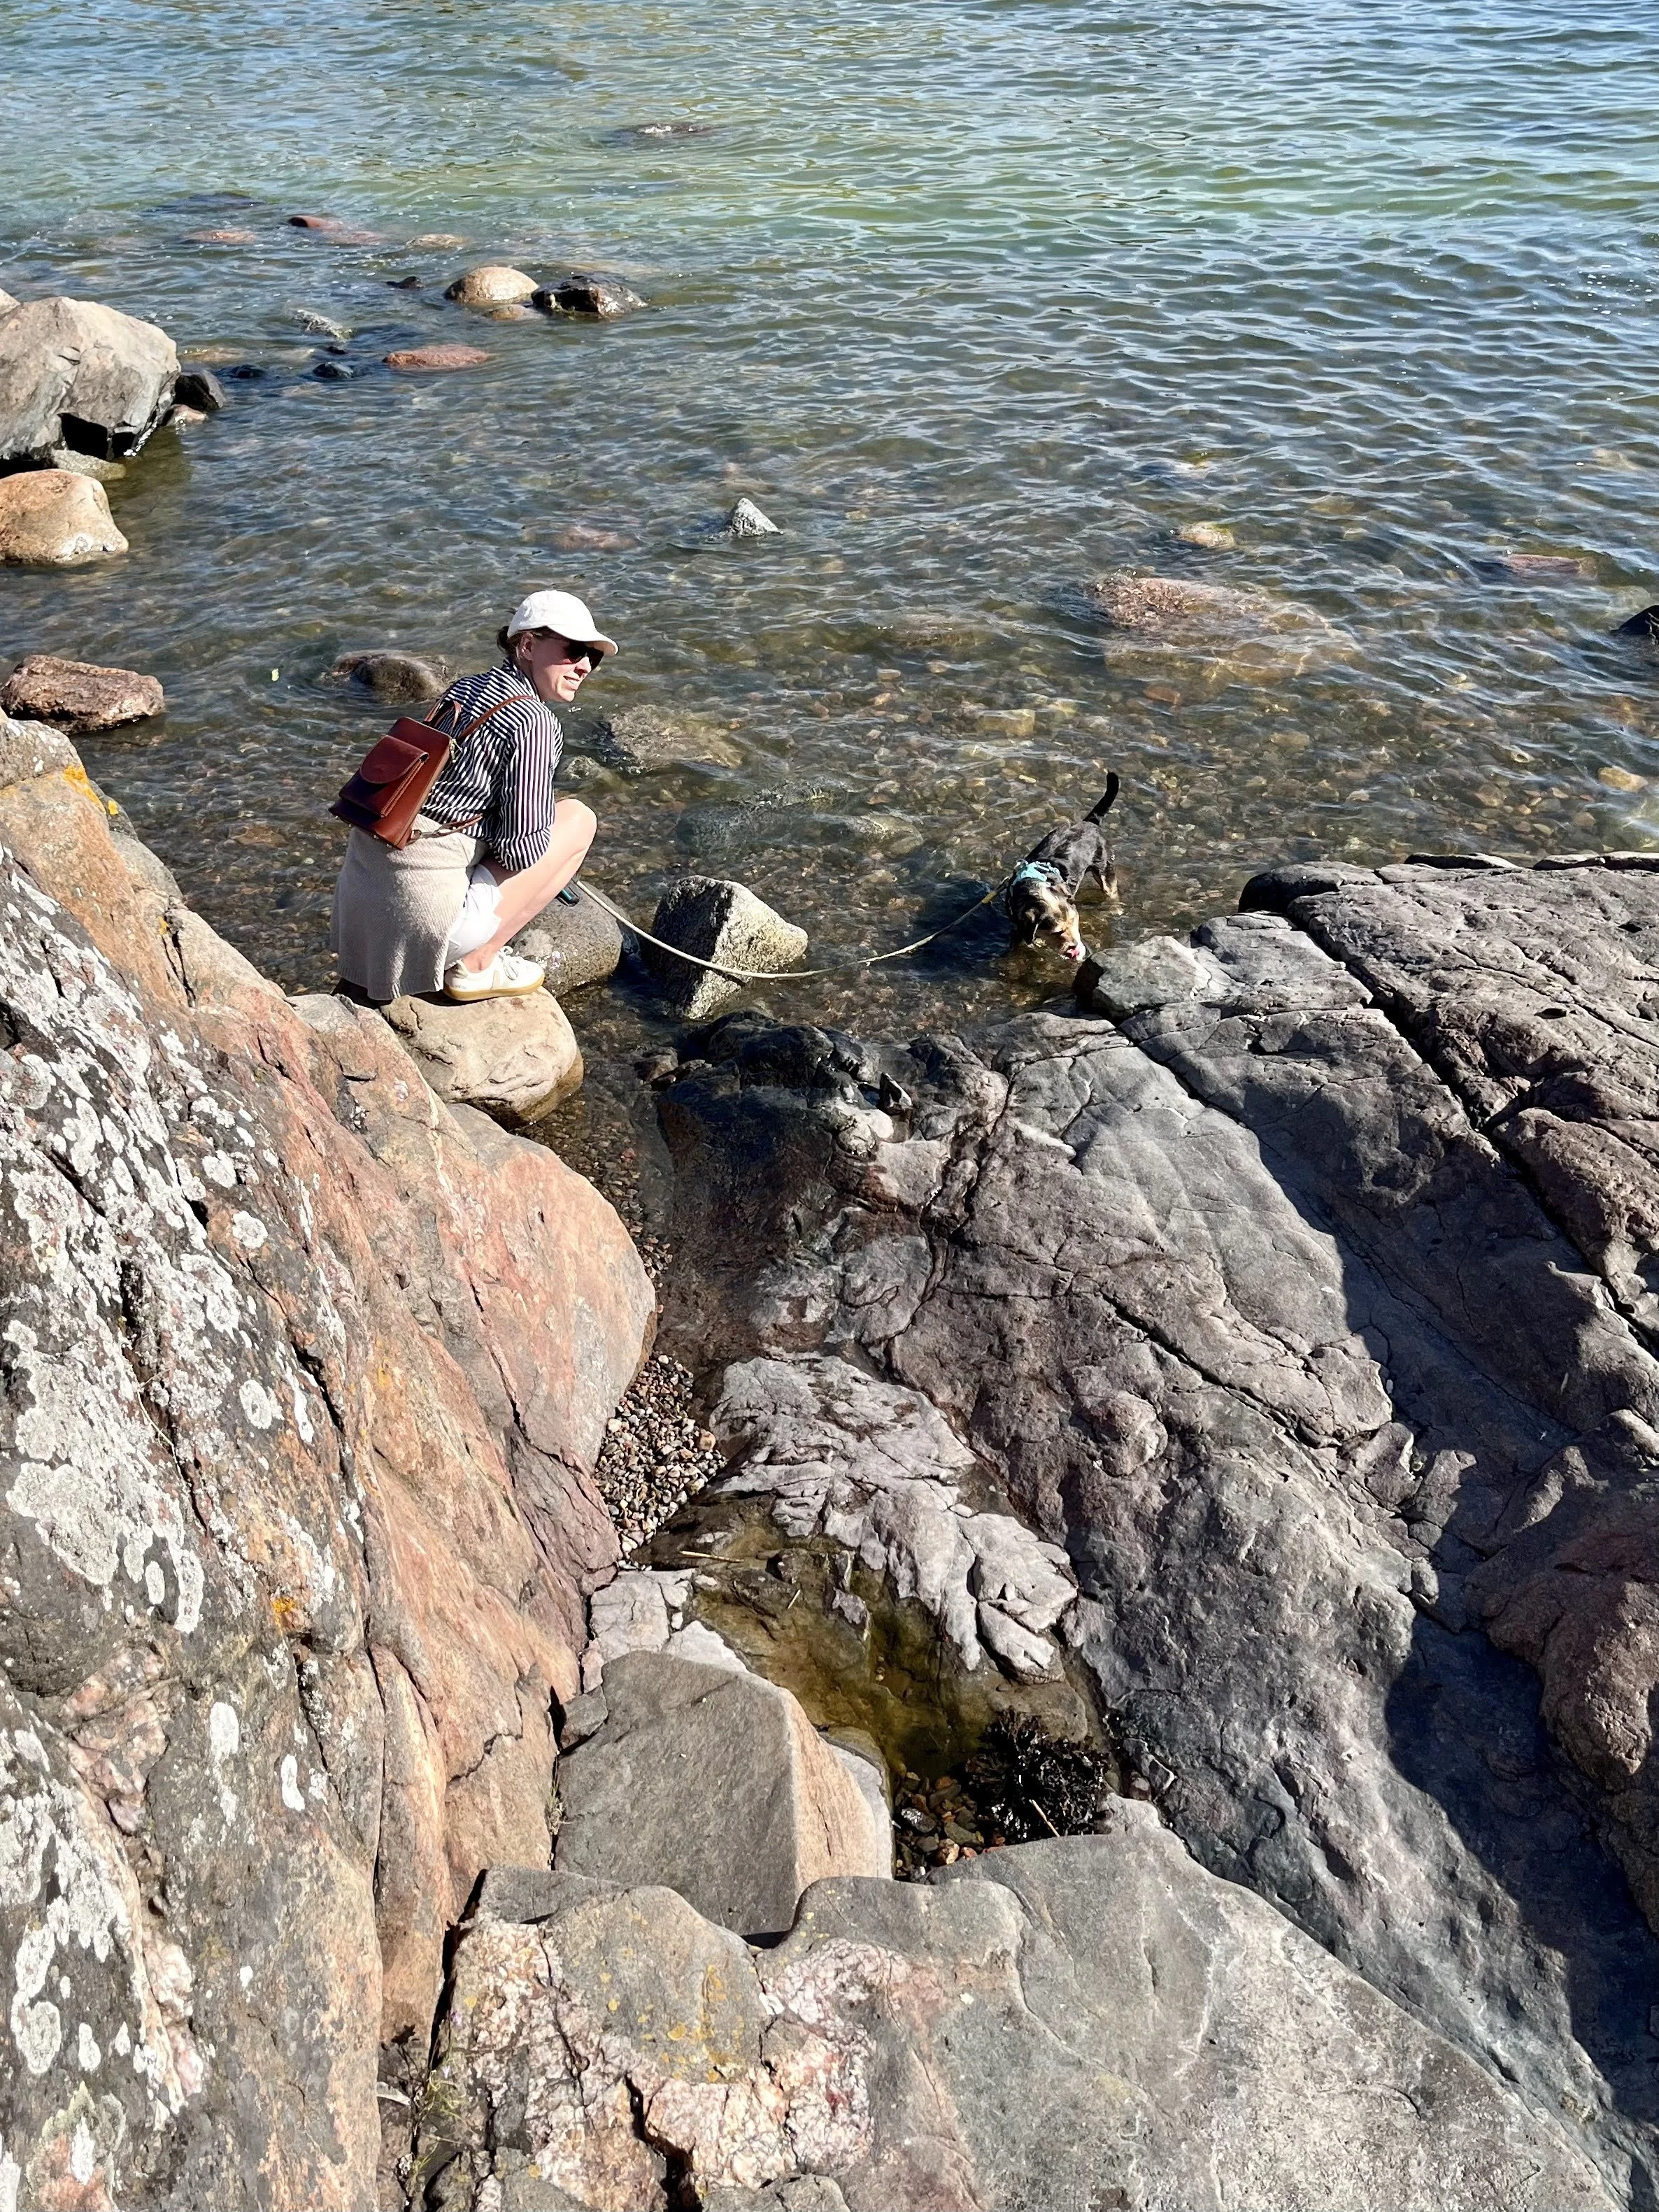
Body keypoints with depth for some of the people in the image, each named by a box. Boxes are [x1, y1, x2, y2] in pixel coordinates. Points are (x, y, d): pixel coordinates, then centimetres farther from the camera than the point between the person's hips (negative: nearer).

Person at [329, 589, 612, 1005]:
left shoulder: (465, 688, 14)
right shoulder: (534, 722, -11)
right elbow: (522, 849, -13)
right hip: (427, 905, -9)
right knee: (578, 819, 3)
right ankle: (476, 965, 5)